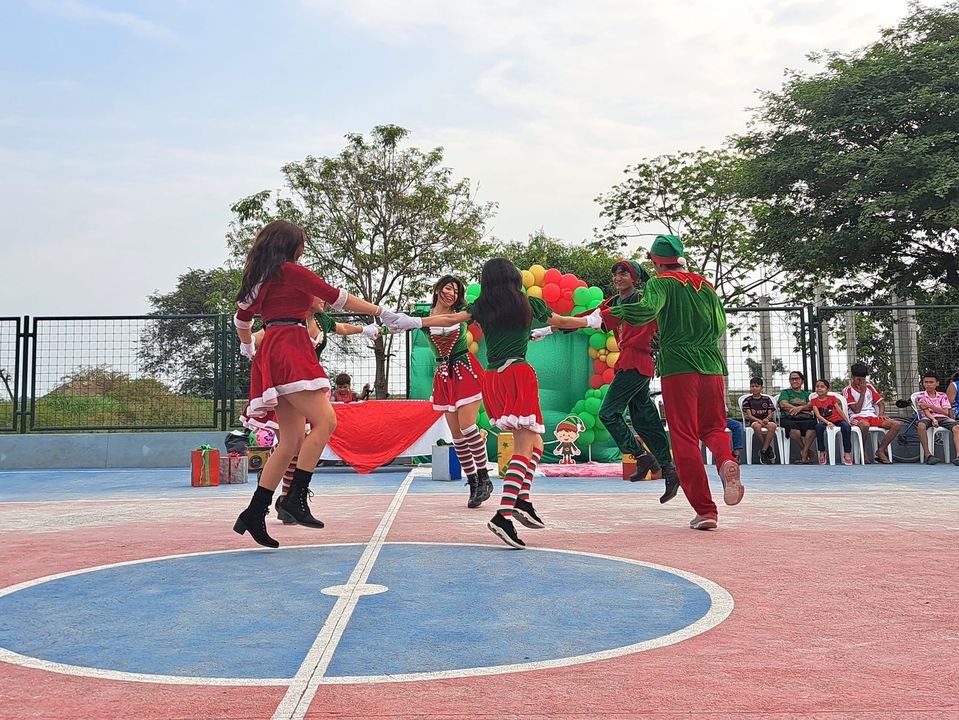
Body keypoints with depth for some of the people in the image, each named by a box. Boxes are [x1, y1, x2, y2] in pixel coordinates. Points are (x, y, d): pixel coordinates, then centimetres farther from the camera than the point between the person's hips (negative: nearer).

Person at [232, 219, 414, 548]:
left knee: (292, 440, 6)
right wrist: (382, 312, 0)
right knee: (325, 420, -17)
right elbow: (335, 296, -3)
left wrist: (248, 348, 53)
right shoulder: (289, 270, 0)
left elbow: (242, 317, 34)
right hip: (290, 350, -9)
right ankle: (296, 497, -22)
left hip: (270, 356, 9)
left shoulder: (258, 278, 23)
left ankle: (254, 514, 4)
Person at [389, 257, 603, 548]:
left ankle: (522, 499, 5)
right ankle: (503, 513, -20)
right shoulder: (530, 304, 8)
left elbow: (449, 320, 2)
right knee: (523, 448, -7)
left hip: (492, 379, 4)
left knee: (534, 441, 18)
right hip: (519, 373, -4)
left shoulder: (481, 307, 9)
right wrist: (591, 320, 39)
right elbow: (562, 322, 22)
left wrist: (412, 322, 9)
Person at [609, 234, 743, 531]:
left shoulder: (661, 283, 0)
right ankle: (727, 462, -16)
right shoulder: (705, 285, 16)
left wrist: (617, 311, -3)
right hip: (711, 367, 5)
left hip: (678, 367, -4)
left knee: (685, 439, 1)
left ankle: (705, 510, -3)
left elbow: (647, 310, -19)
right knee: (713, 428, 19)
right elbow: (720, 326, 18)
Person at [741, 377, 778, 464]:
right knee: (756, 426, -40)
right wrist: (758, 420, -18)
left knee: (772, 426, -35)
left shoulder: (766, 399, 16)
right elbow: (749, 415, 0)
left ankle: (763, 451, -27)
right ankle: (768, 448, -21)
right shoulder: (747, 400, 10)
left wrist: (767, 418, -15)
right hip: (754, 421, -1)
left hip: (766, 420, 2)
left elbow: (770, 413, 9)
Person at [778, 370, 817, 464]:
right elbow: (783, 404, 3)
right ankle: (808, 450, -17)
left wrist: (799, 408, -11)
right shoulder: (785, 392, 24)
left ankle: (804, 453, -28)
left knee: (814, 424, -35)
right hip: (788, 418, -2)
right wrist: (805, 409, 1)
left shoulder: (807, 394, 30)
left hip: (805, 418, 2)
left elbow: (812, 406, 9)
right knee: (793, 428, -39)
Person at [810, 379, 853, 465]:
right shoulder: (814, 401, 6)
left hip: (837, 420, 1)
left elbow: (840, 411, 8)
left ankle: (847, 454, -28)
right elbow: (818, 415, -7)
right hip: (825, 421, -1)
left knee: (846, 426, -33)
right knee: (819, 426, -36)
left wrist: (848, 422, -1)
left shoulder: (832, 398, 11)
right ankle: (822, 453, -24)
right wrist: (828, 422, -22)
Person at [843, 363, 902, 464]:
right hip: (857, 418, -6)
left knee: (898, 424, -16)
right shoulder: (848, 391, 1)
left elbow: (881, 403, 20)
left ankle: (880, 450, -13)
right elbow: (856, 410, -8)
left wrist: (881, 415, -1)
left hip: (872, 416, 6)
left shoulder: (869, 387, 17)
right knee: (865, 424, -43)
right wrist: (863, 393, -7)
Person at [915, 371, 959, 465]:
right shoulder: (921, 397, 13)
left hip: (942, 418, 2)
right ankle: (928, 455, -36)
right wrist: (933, 419, -25)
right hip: (929, 418, -2)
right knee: (921, 425, -40)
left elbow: (946, 412, 5)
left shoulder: (943, 396, 18)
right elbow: (926, 411, -3)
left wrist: (930, 406, -5)